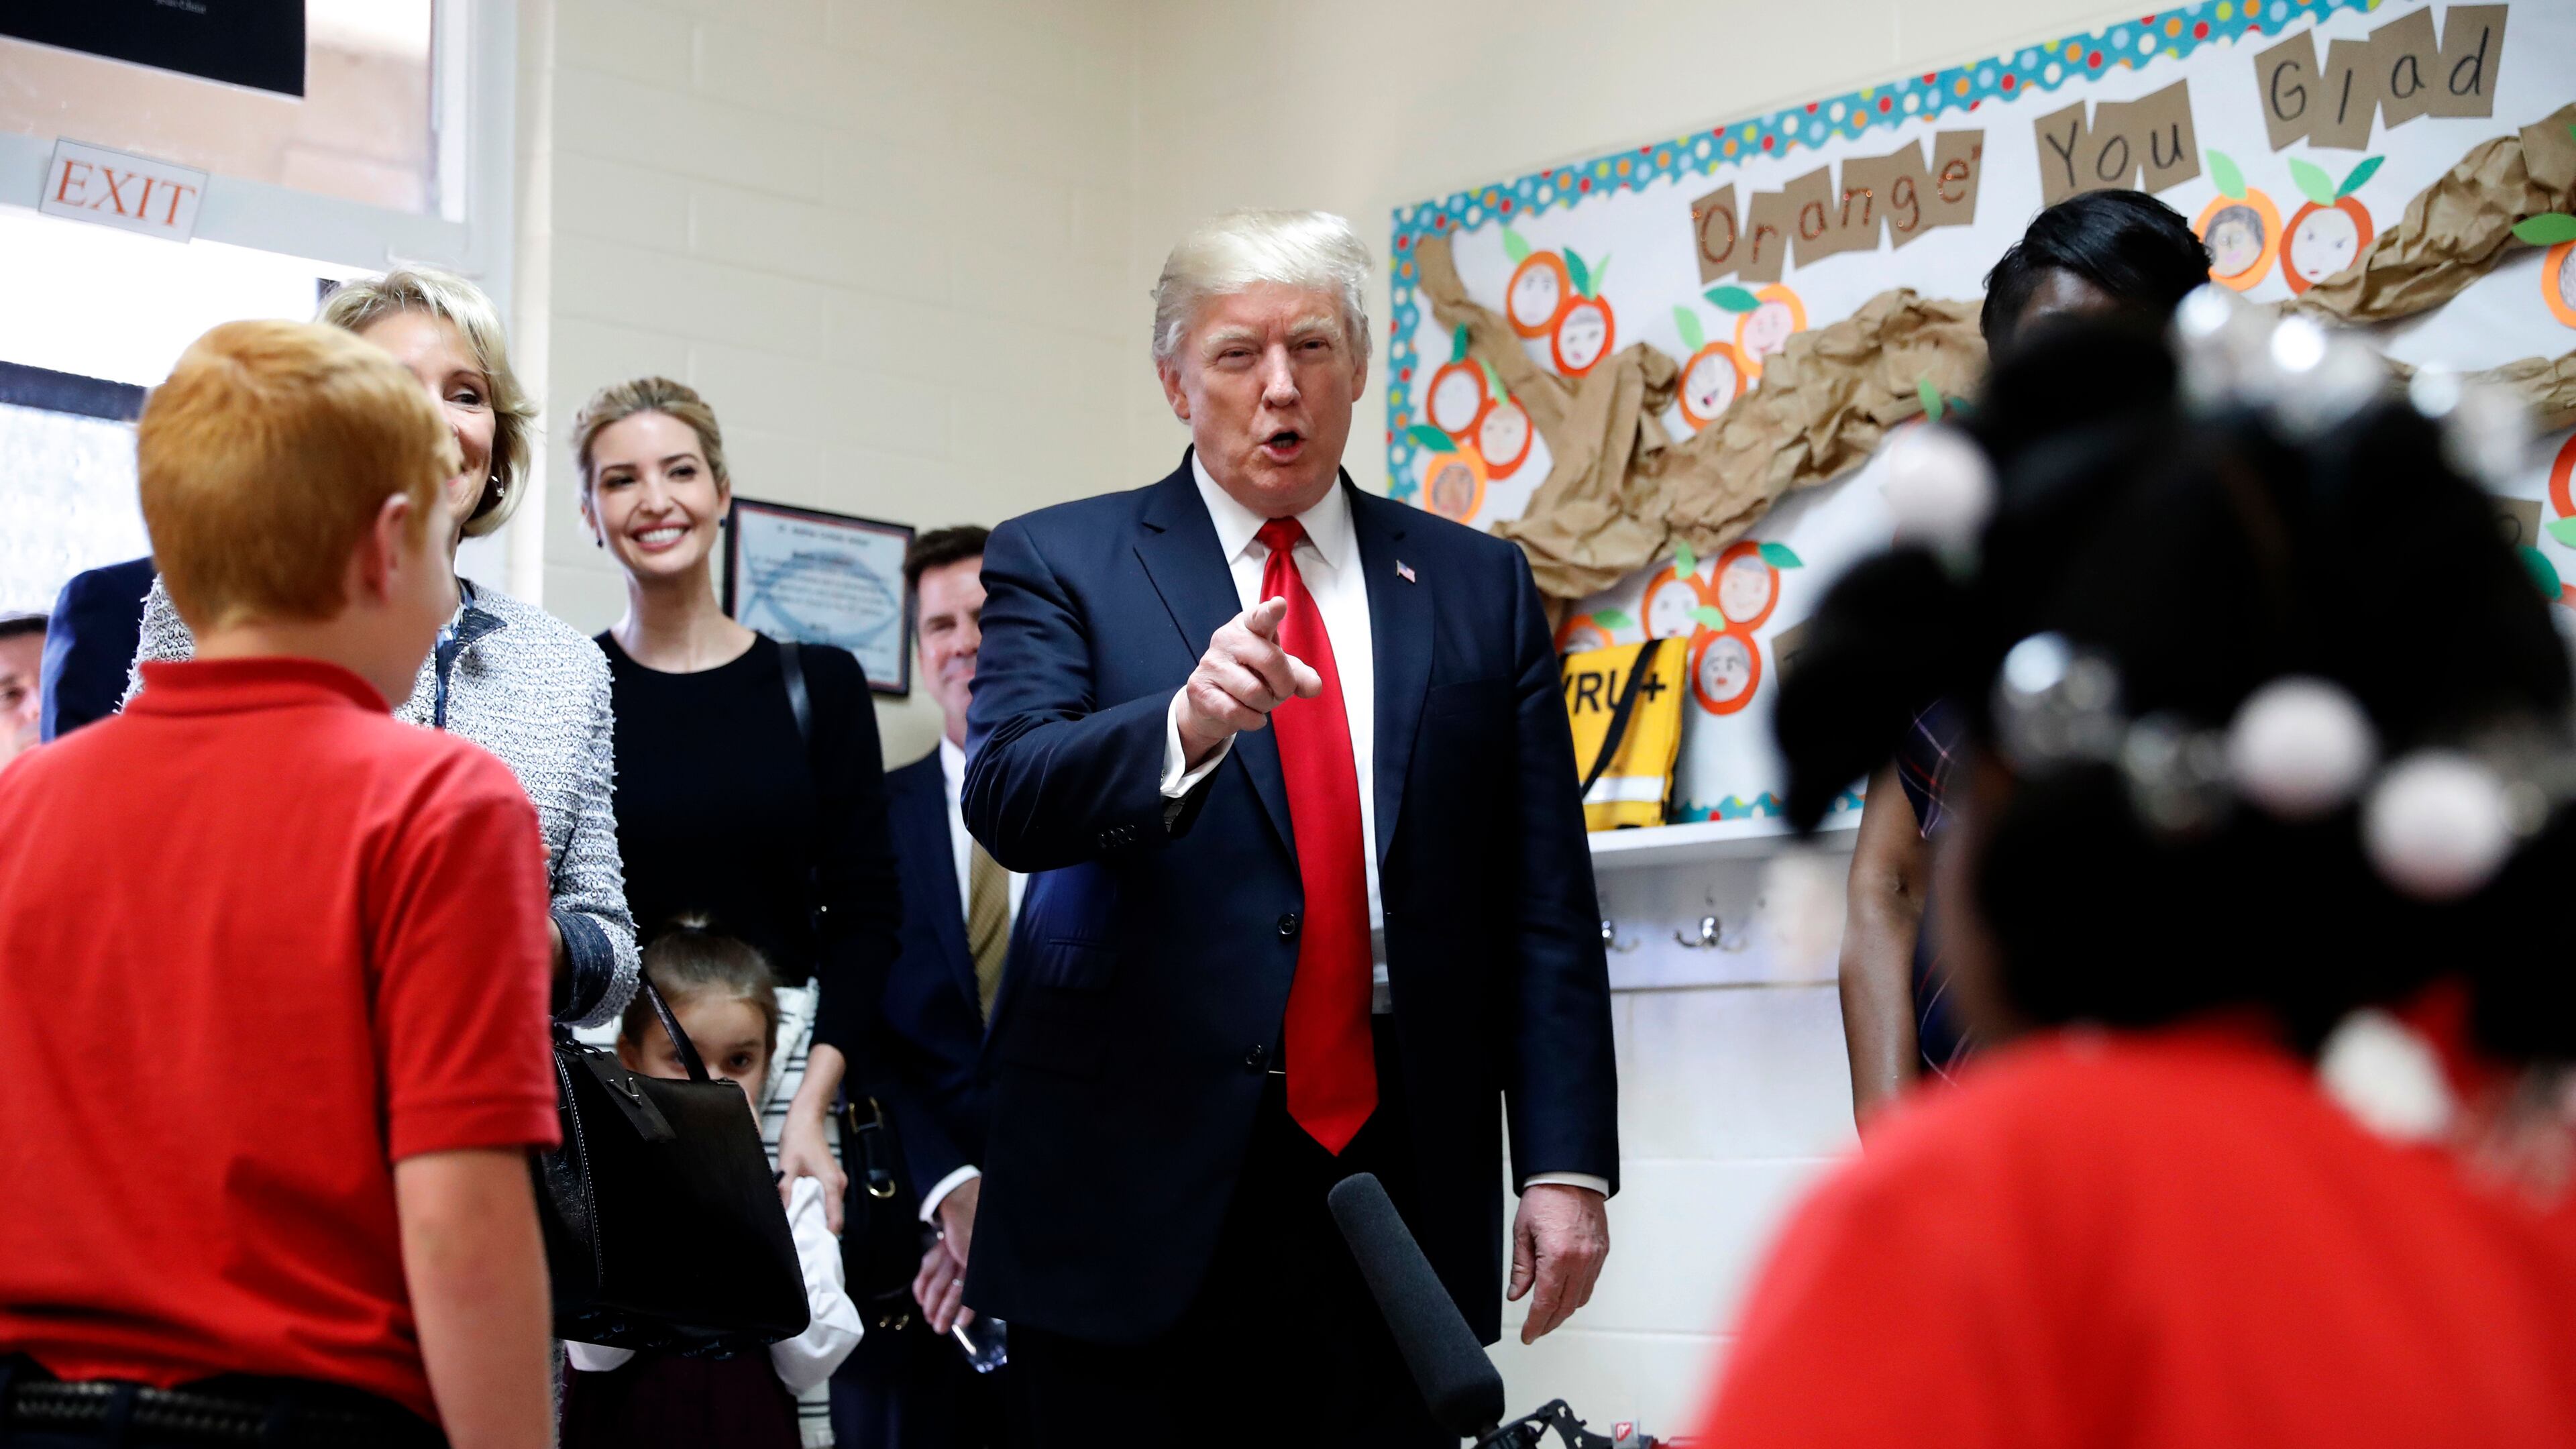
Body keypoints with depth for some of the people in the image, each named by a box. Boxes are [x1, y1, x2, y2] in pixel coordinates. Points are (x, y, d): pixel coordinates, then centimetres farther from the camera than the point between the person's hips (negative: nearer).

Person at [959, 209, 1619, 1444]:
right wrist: (1185, 725, -30)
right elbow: (1006, 800, -11)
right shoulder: (1059, 563, 5)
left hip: (1391, 1180, 2)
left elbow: (1545, 907, 8)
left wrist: (1565, 1160, -1)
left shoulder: (1478, 587, 12)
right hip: (1136, 1180, -2)